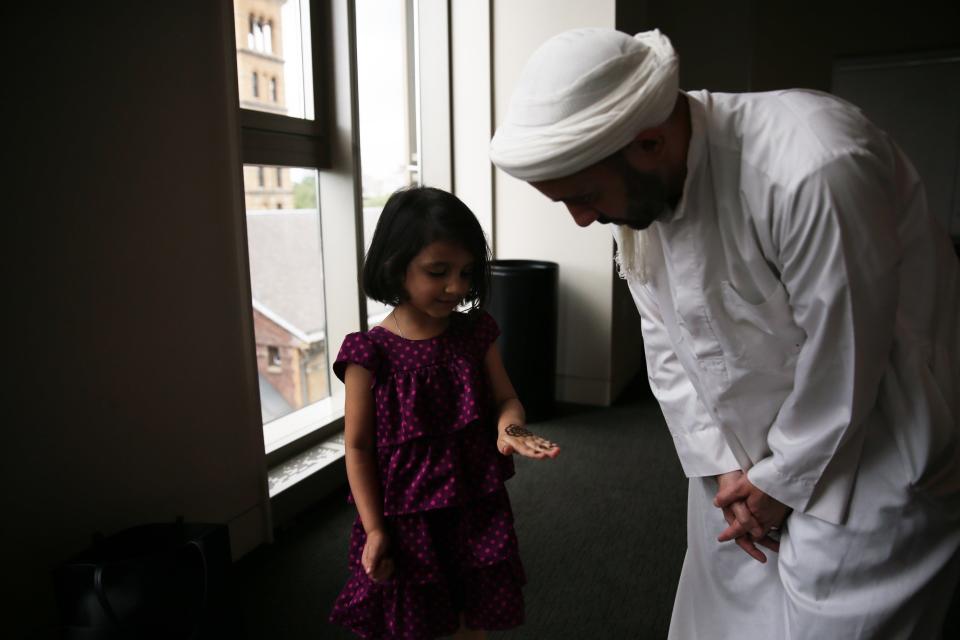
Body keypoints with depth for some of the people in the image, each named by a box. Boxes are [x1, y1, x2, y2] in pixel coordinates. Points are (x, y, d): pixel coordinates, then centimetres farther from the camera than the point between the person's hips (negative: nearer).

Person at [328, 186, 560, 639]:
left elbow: (505, 399, 1)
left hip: (475, 511, 4)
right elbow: (358, 446, -9)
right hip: (404, 520, -3)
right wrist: (373, 529, -10)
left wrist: (510, 428, -22)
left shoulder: (476, 334, -2)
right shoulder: (370, 353, -14)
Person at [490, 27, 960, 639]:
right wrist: (720, 467, -5)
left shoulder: (812, 171, -33)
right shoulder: (636, 187, -9)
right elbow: (667, 342, -2)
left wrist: (781, 482, -10)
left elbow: (846, 366, -24)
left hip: (866, 459, -6)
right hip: (744, 455, 6)